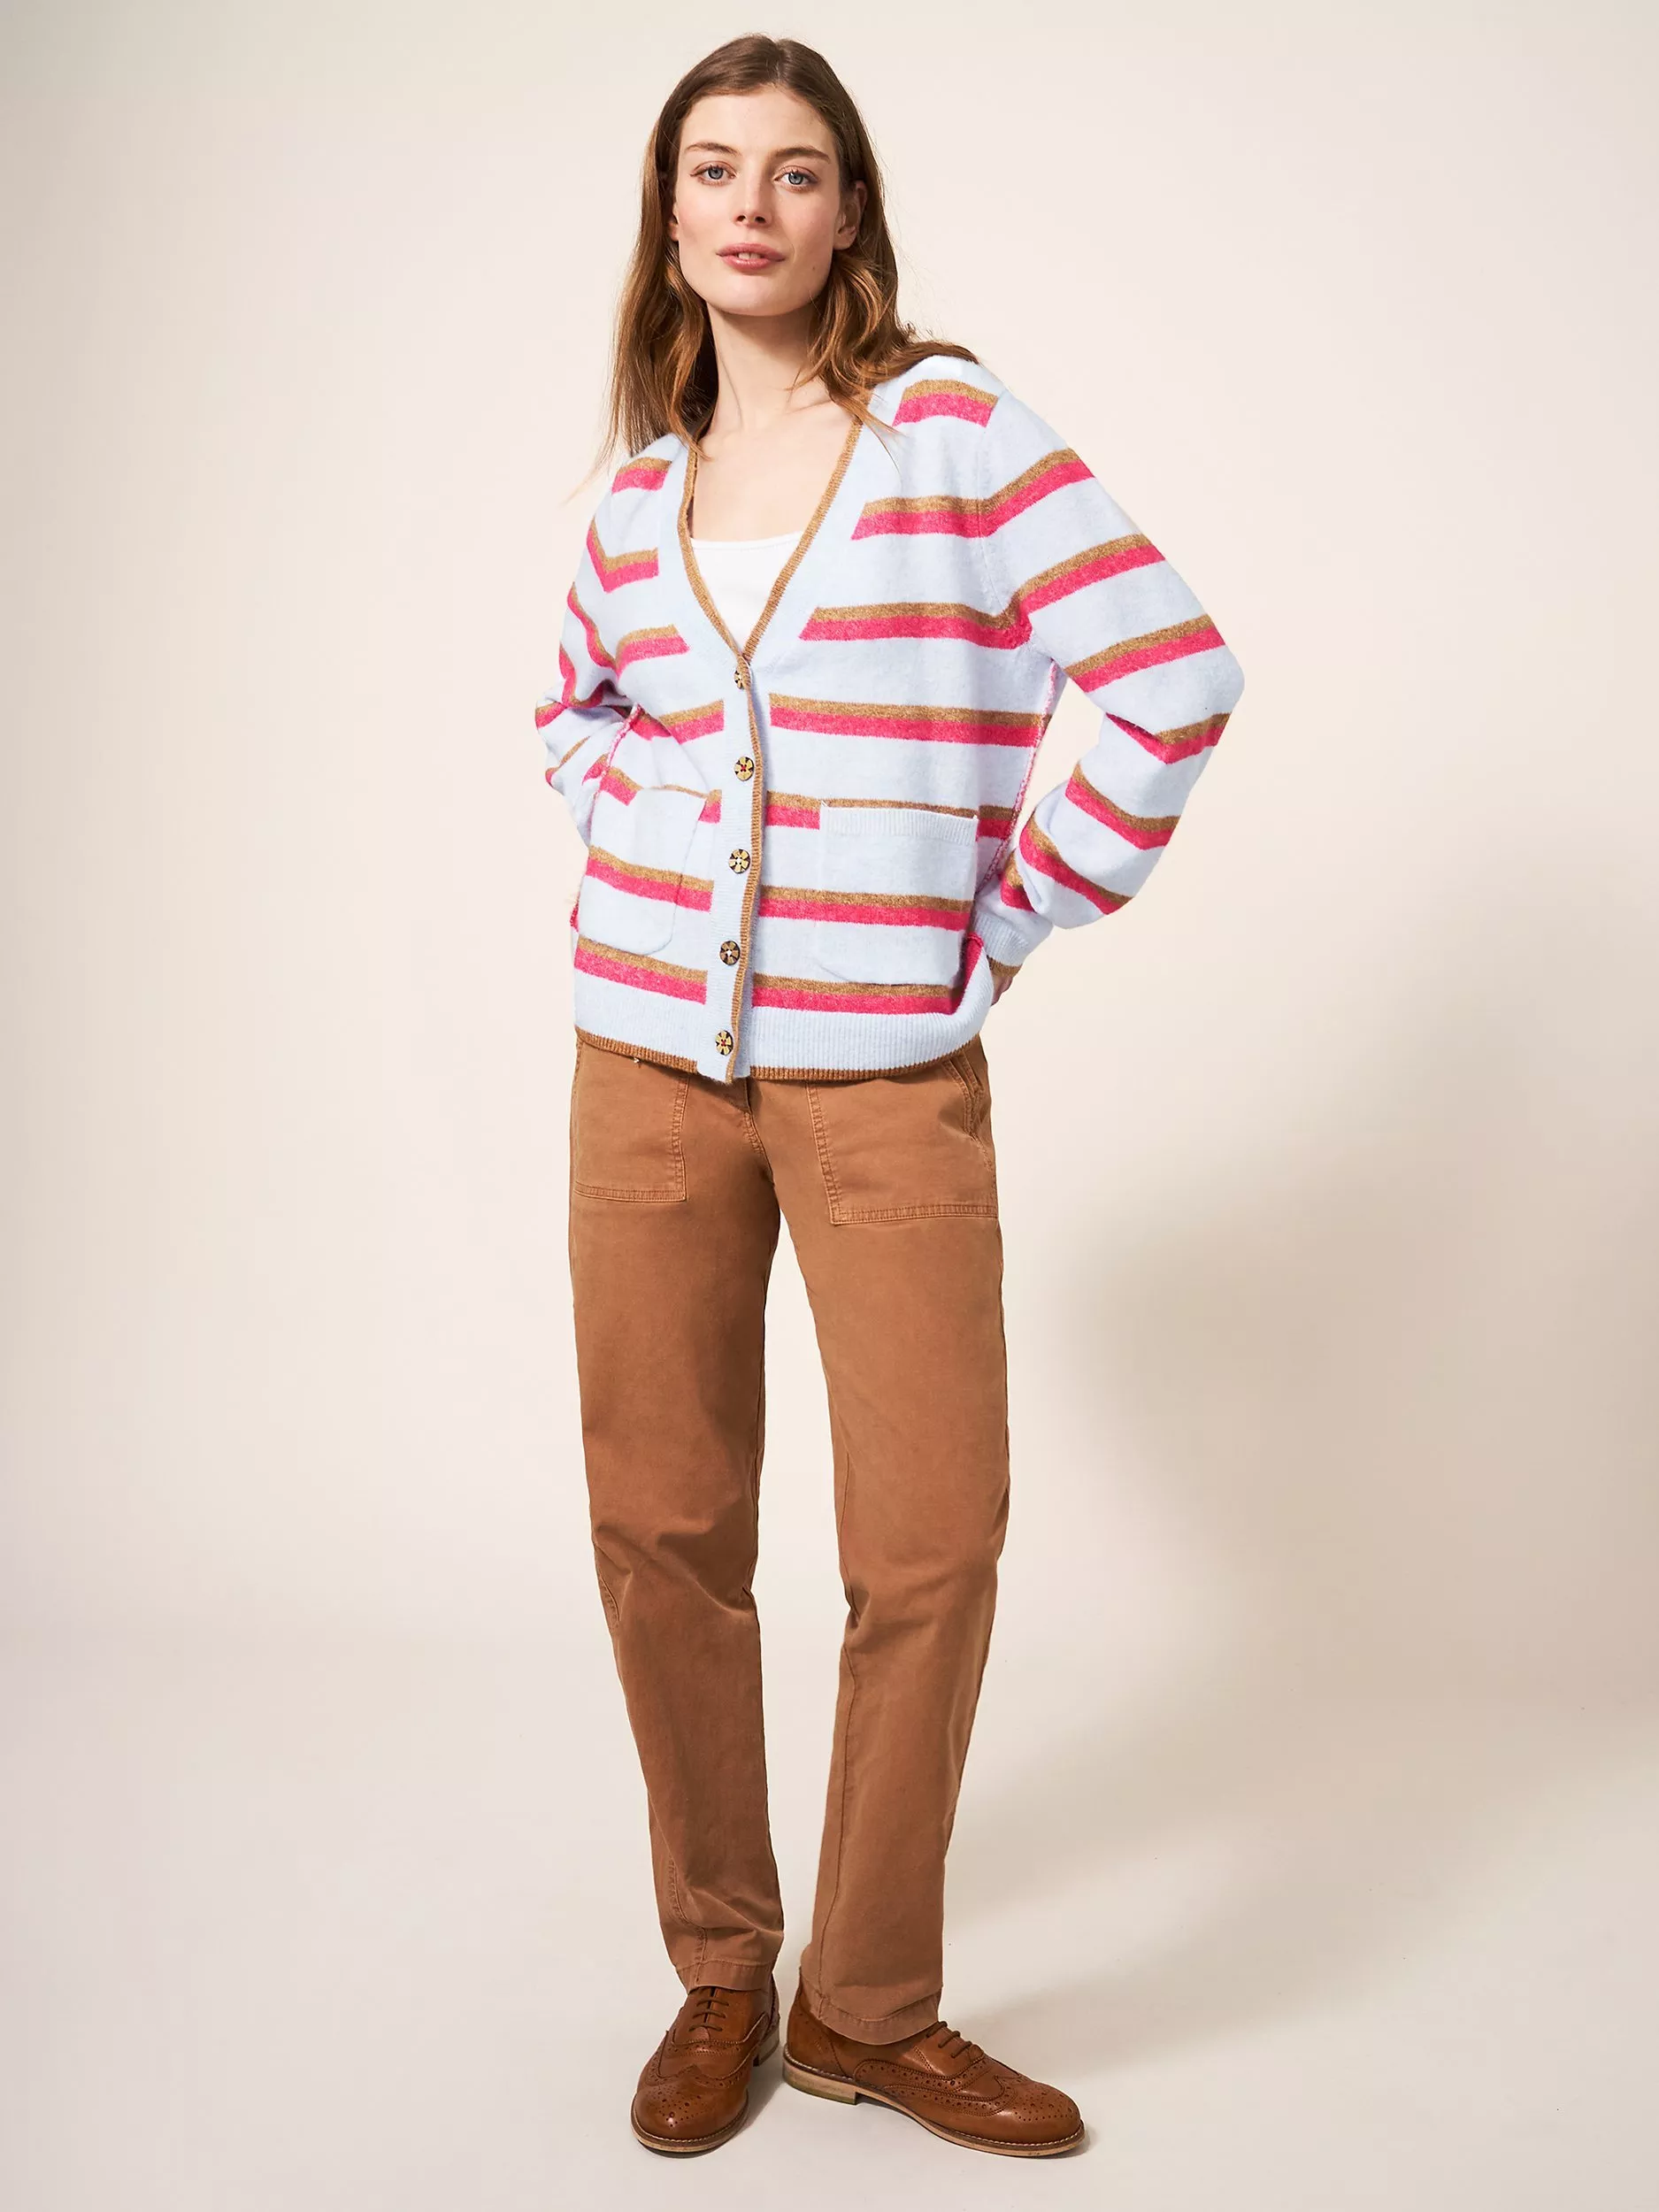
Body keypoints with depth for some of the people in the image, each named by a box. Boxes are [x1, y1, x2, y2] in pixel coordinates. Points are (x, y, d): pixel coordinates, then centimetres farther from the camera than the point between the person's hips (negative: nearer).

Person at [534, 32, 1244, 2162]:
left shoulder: (955, 425, -2)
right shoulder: (644, 486, 10)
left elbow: (1174, 676, -8)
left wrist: (1008, 918, -5)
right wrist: (650, 847, 11)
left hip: (888, 1070, -3)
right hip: (651, 1053, 4)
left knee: (932, 1542, -3)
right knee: (660, 1524, 6)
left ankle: (871, 2002, 18)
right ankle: (719, 1970, 25)